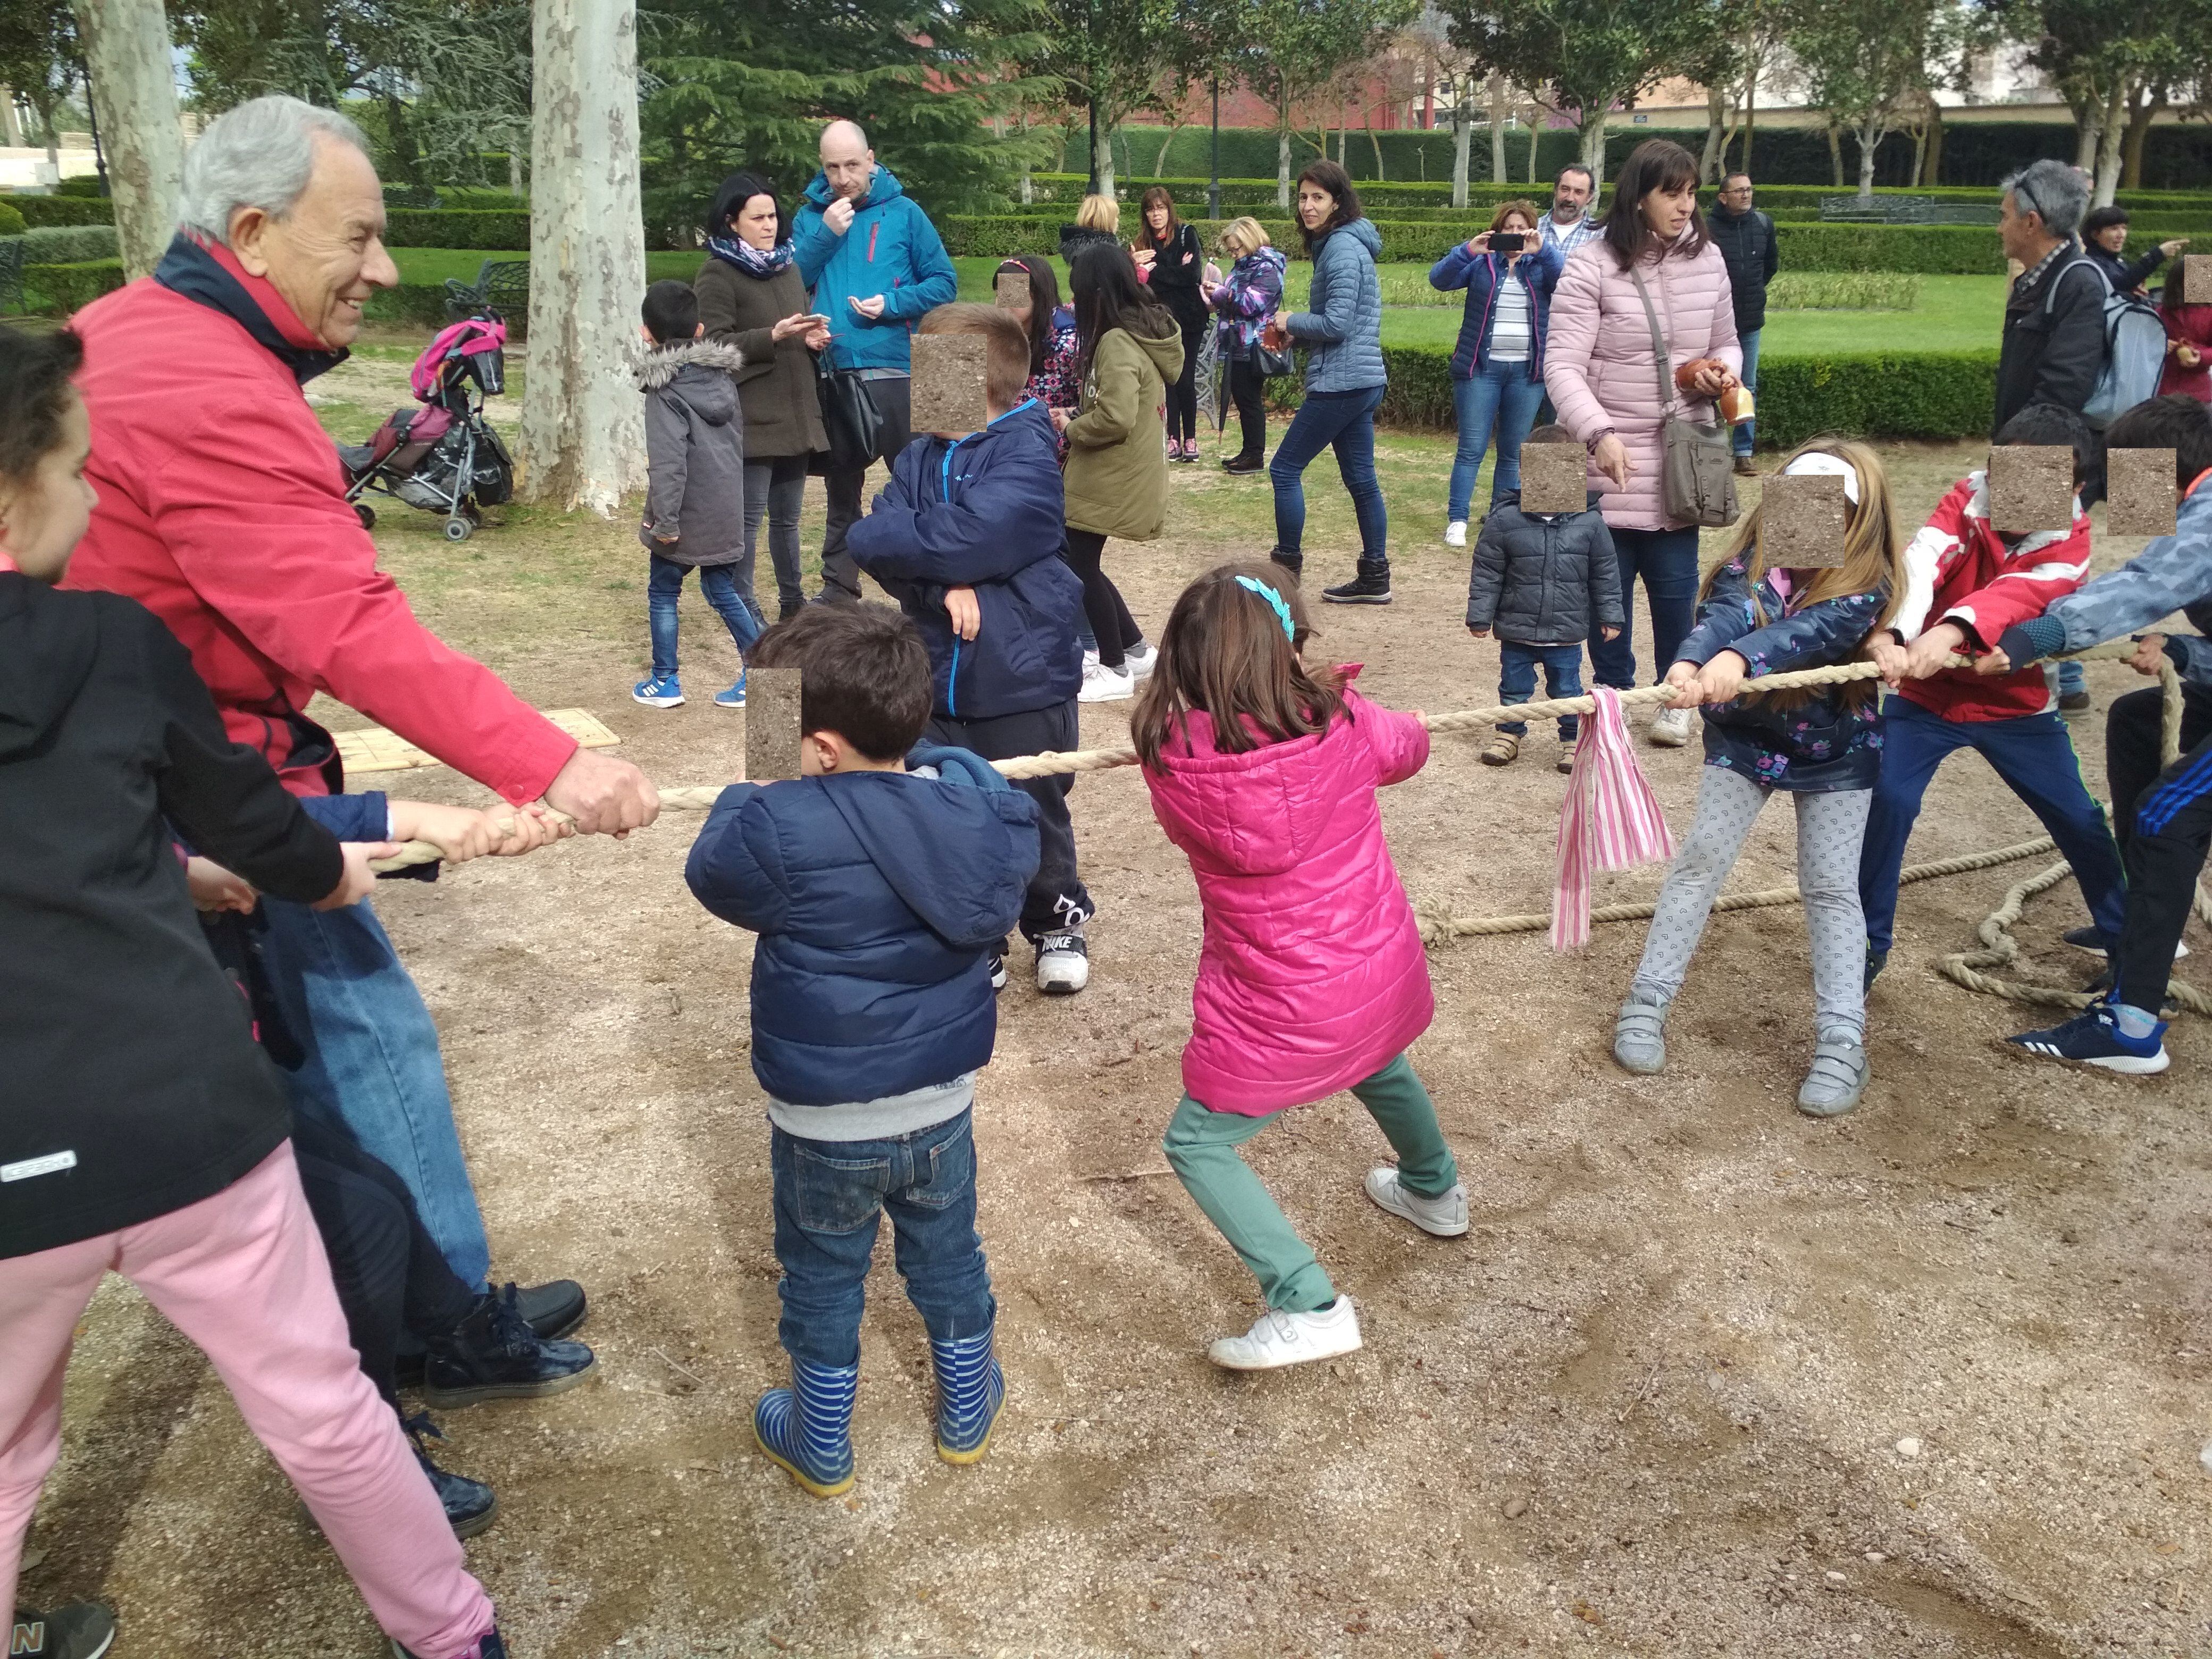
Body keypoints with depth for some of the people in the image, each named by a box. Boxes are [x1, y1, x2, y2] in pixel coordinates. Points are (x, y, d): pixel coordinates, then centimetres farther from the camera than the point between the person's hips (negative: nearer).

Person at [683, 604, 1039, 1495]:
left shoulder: (782, 828, -28)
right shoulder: (979, 804, -13)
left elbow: (716, 874, -8)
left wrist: (750, 795, 7)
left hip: (825, 1121, -4)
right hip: (942, 1102, 4)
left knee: (823, 1281, 19)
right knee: (948, 1261, 25)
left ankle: (822, 1448, 38)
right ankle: (966, 1414, 45)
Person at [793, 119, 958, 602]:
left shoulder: (903, 213, 1)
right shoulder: (810, 217, 9)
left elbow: (944, 284, 0)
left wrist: (892, 303, -14)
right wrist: (824, 234, -9)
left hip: (893, 374, -3)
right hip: (832, 376, 3)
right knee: (841, 490, 12)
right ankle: (839, 589, 22)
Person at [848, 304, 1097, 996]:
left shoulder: (1026, 453, -12)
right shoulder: (920, 457, 7)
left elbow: (974, 537, -26)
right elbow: (877, 542, -6)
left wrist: (897, 538, -12)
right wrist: (944, 584, -21)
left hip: (1024, 684, -5)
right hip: (937, 685, 5)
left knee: (1035, 816, 11)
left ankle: (1058, 924, 35)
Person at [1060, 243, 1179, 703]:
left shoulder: (1117, 342, -20)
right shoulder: (1148, 332, 9)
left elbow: (1116, 418, -29)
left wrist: (1071, 428, -11)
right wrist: (1075, 415, 8)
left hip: (1110, 479, -10)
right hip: (1121, 474, 10)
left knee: (1080, 567, 2)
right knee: (1081, 564, 17)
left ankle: (1116, 670, 11)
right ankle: (1136, 650, 25)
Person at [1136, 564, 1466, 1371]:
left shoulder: (1171, 762, -19)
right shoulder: (1343, 723, -13)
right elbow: (1410, 746, 10)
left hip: (1280, 1014, -4)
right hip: (1385, 978, 4)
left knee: (1196, 1144, 11)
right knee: (1380, 1062, 37)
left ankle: (1308, 1307, 0)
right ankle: (1434, 1190, 61)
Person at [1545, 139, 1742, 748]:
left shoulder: (1708, 260, 6)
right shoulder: (1592, 267, -9)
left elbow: (1726, 344, 19)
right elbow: (1563, 367, -15)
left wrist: (1722, 371, -5)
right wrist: (1599, 432, -29)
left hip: (1679, 460, 3)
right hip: (1609, 461, -3)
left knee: (1675, 584, 6)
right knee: (1609, 583, 7)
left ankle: (1675, 696, 25)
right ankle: (1614, 693, 25)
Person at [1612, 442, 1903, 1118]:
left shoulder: (1867, 586, -20)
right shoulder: (1753, 560, -13)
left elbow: (1811, 631, -39)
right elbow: (1728, 614, -33)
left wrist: (1739, 659, -58)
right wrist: (1693, 662, -54)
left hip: (1835, 751, -2)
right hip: (1744, 737, 2)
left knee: (1831, 887, -1)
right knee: (1700, 859, -3)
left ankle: (1842, 1043, 2)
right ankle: (1648, 1002, 4)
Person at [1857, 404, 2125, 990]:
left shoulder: (2070, 540, -15)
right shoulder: (1968, 498, -15)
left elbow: (2016, 591, -37)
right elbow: (1921, 561, -34)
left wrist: (1951, 632, -58)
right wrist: (1891, 633, -55)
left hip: (2015, 703, 1)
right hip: (1924, 693, -1)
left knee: (2078, 818, 8)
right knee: (1889, 801, -16)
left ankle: (2122, 929, 33)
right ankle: (1870, 941, 1)